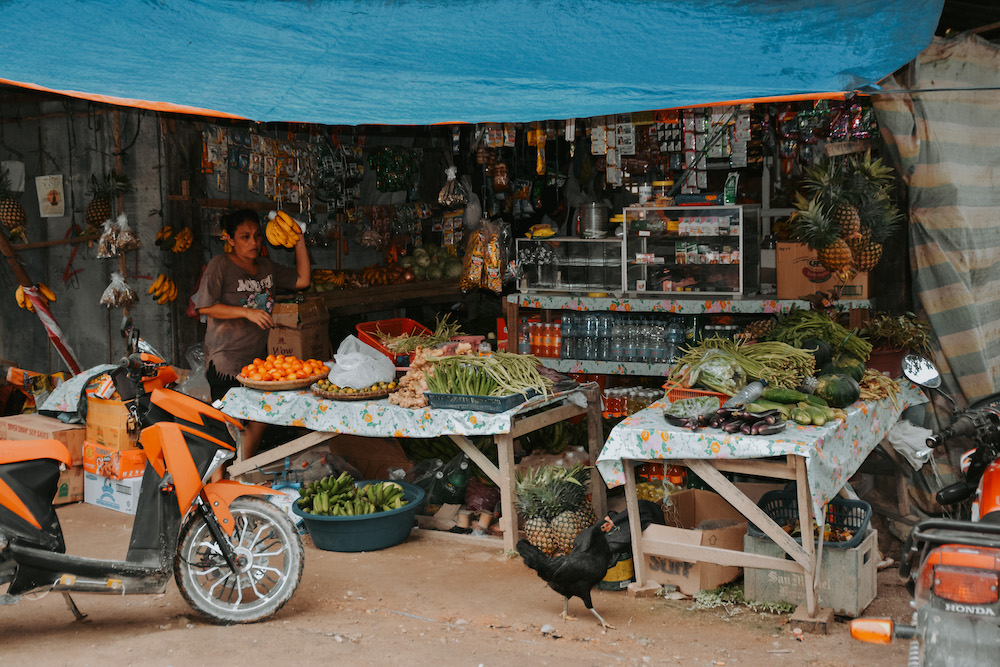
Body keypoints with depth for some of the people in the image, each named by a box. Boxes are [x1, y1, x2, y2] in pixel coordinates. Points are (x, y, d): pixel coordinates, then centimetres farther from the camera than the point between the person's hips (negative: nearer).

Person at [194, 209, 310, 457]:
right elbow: (205, 307, -14)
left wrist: (299, 241, 9)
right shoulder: (220, 265, -8)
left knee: (260, 418, 6)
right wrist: (247, 312, -20)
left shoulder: (266, 266, 12)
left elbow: (302, 280, 14)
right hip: (226, 360, -6)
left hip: (258, 357, 6)